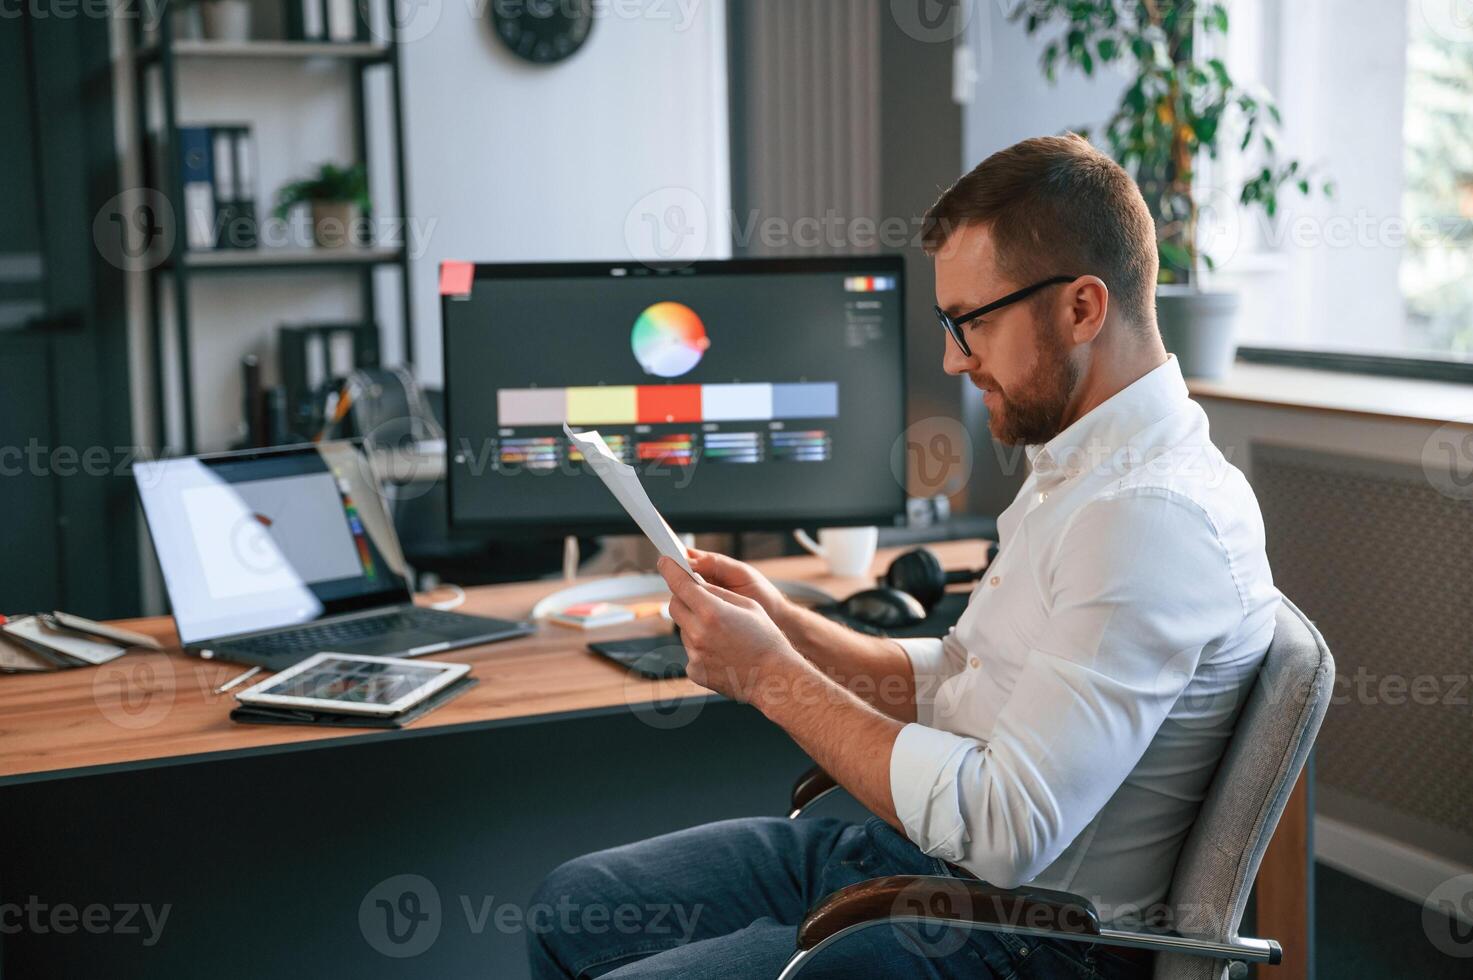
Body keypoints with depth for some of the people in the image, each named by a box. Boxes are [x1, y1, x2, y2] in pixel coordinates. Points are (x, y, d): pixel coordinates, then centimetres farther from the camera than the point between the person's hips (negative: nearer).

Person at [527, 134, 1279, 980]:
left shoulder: (1155, 520, -25)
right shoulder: (1081, 466, 9)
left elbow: (1002, 832, -28)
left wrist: (772, 676, -20)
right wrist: (787, 625, -1)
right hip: (917, 854, 10)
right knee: (575, 903, 12)